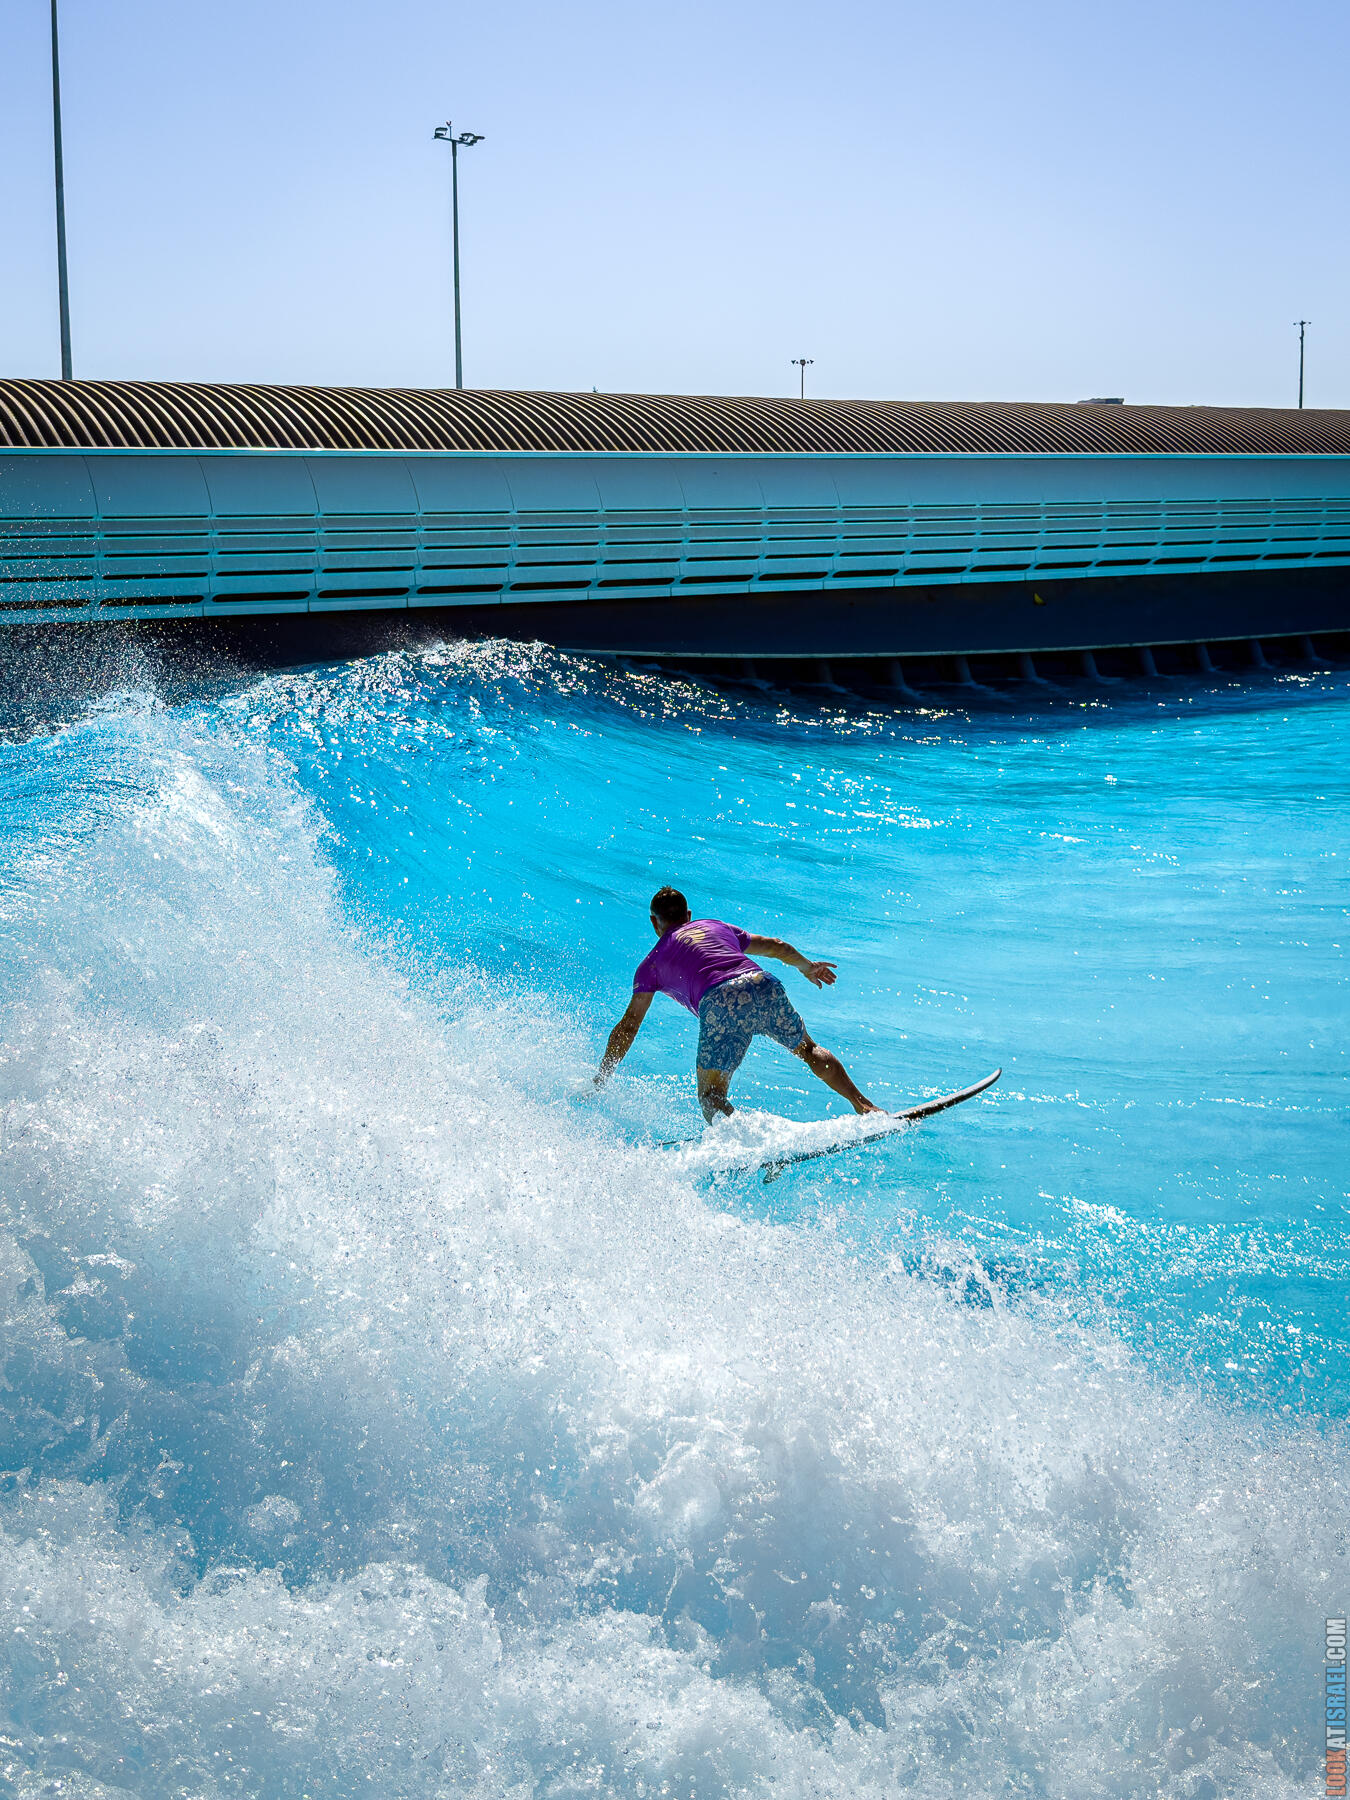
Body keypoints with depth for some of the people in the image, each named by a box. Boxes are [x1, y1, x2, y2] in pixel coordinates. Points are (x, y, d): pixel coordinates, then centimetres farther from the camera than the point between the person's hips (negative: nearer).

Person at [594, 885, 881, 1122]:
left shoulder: (653, 961, 25)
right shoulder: (716, 927, 36)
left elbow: (628, 1025, 20)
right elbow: (775, 946, 46)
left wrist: (599, 1081, 26)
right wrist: (806, 966, 66)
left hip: (720, 1002, -4)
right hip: (764, 985, 4)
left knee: (711, 1096, 2)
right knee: (809, 1050, 26)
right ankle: (862, 1105, 10)